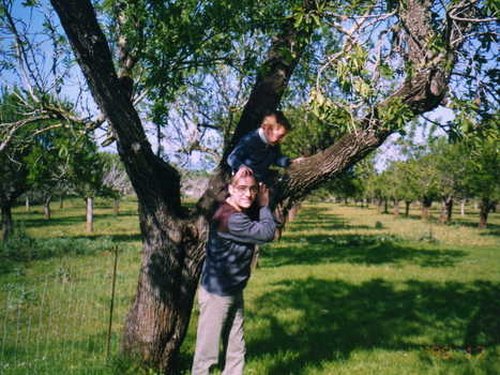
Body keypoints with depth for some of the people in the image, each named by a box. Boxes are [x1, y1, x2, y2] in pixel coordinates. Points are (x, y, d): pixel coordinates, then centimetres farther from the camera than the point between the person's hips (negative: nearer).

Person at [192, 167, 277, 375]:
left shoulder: (246, 212, 3)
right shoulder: (230, 218, -27)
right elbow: (267, 233, -22)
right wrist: (264, 206, -7)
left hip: (234, 292, 9)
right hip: (216, 293, -9)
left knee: (236, 352, 17)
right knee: (207, 354, 2)